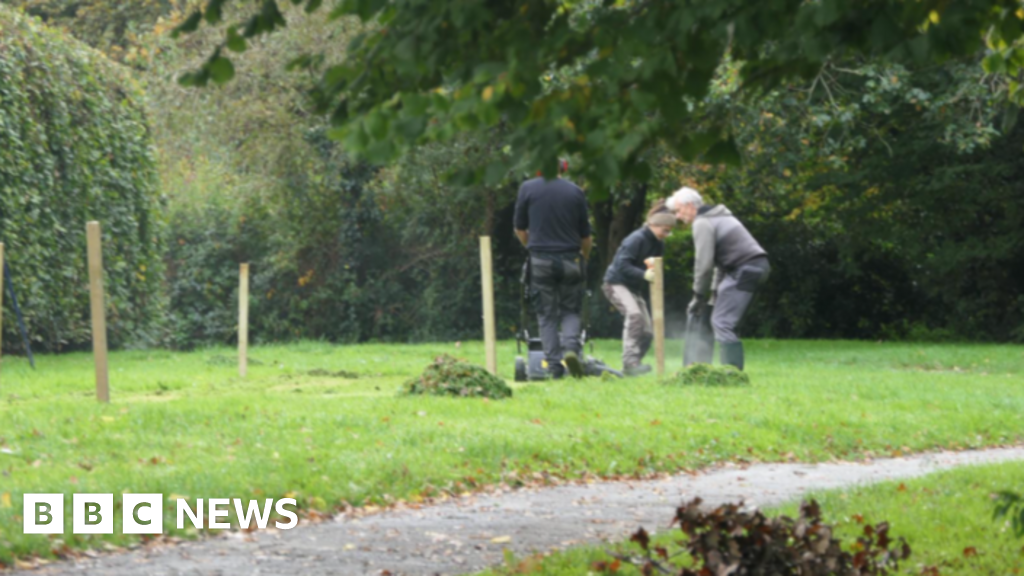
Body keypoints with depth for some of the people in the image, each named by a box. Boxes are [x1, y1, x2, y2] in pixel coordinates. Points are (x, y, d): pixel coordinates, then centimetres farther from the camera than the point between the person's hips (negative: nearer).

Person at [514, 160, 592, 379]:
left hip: (541, 261, -1)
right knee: (570, 311, 12)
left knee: (547, 316, 7)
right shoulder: (575, 191, 3)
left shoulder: (528, 188, 0)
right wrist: (585, 258, 26)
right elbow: (585, 235, 8)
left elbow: (520, 229, 7)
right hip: (570, 260, 1)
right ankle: (571, 348, -13)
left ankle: (554, 365, 1)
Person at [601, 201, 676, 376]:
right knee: (634, 314, -33)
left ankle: (631, 368, 15)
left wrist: (654, 268, -18)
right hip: (616, 283, -9)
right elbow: (622, 264, -25)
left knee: (647, 332, 3)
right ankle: (630, 361, -37)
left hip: (634, 288, 9)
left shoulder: (658, 244, 6)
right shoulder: (637, 239, -19)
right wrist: (644, 274, -38)